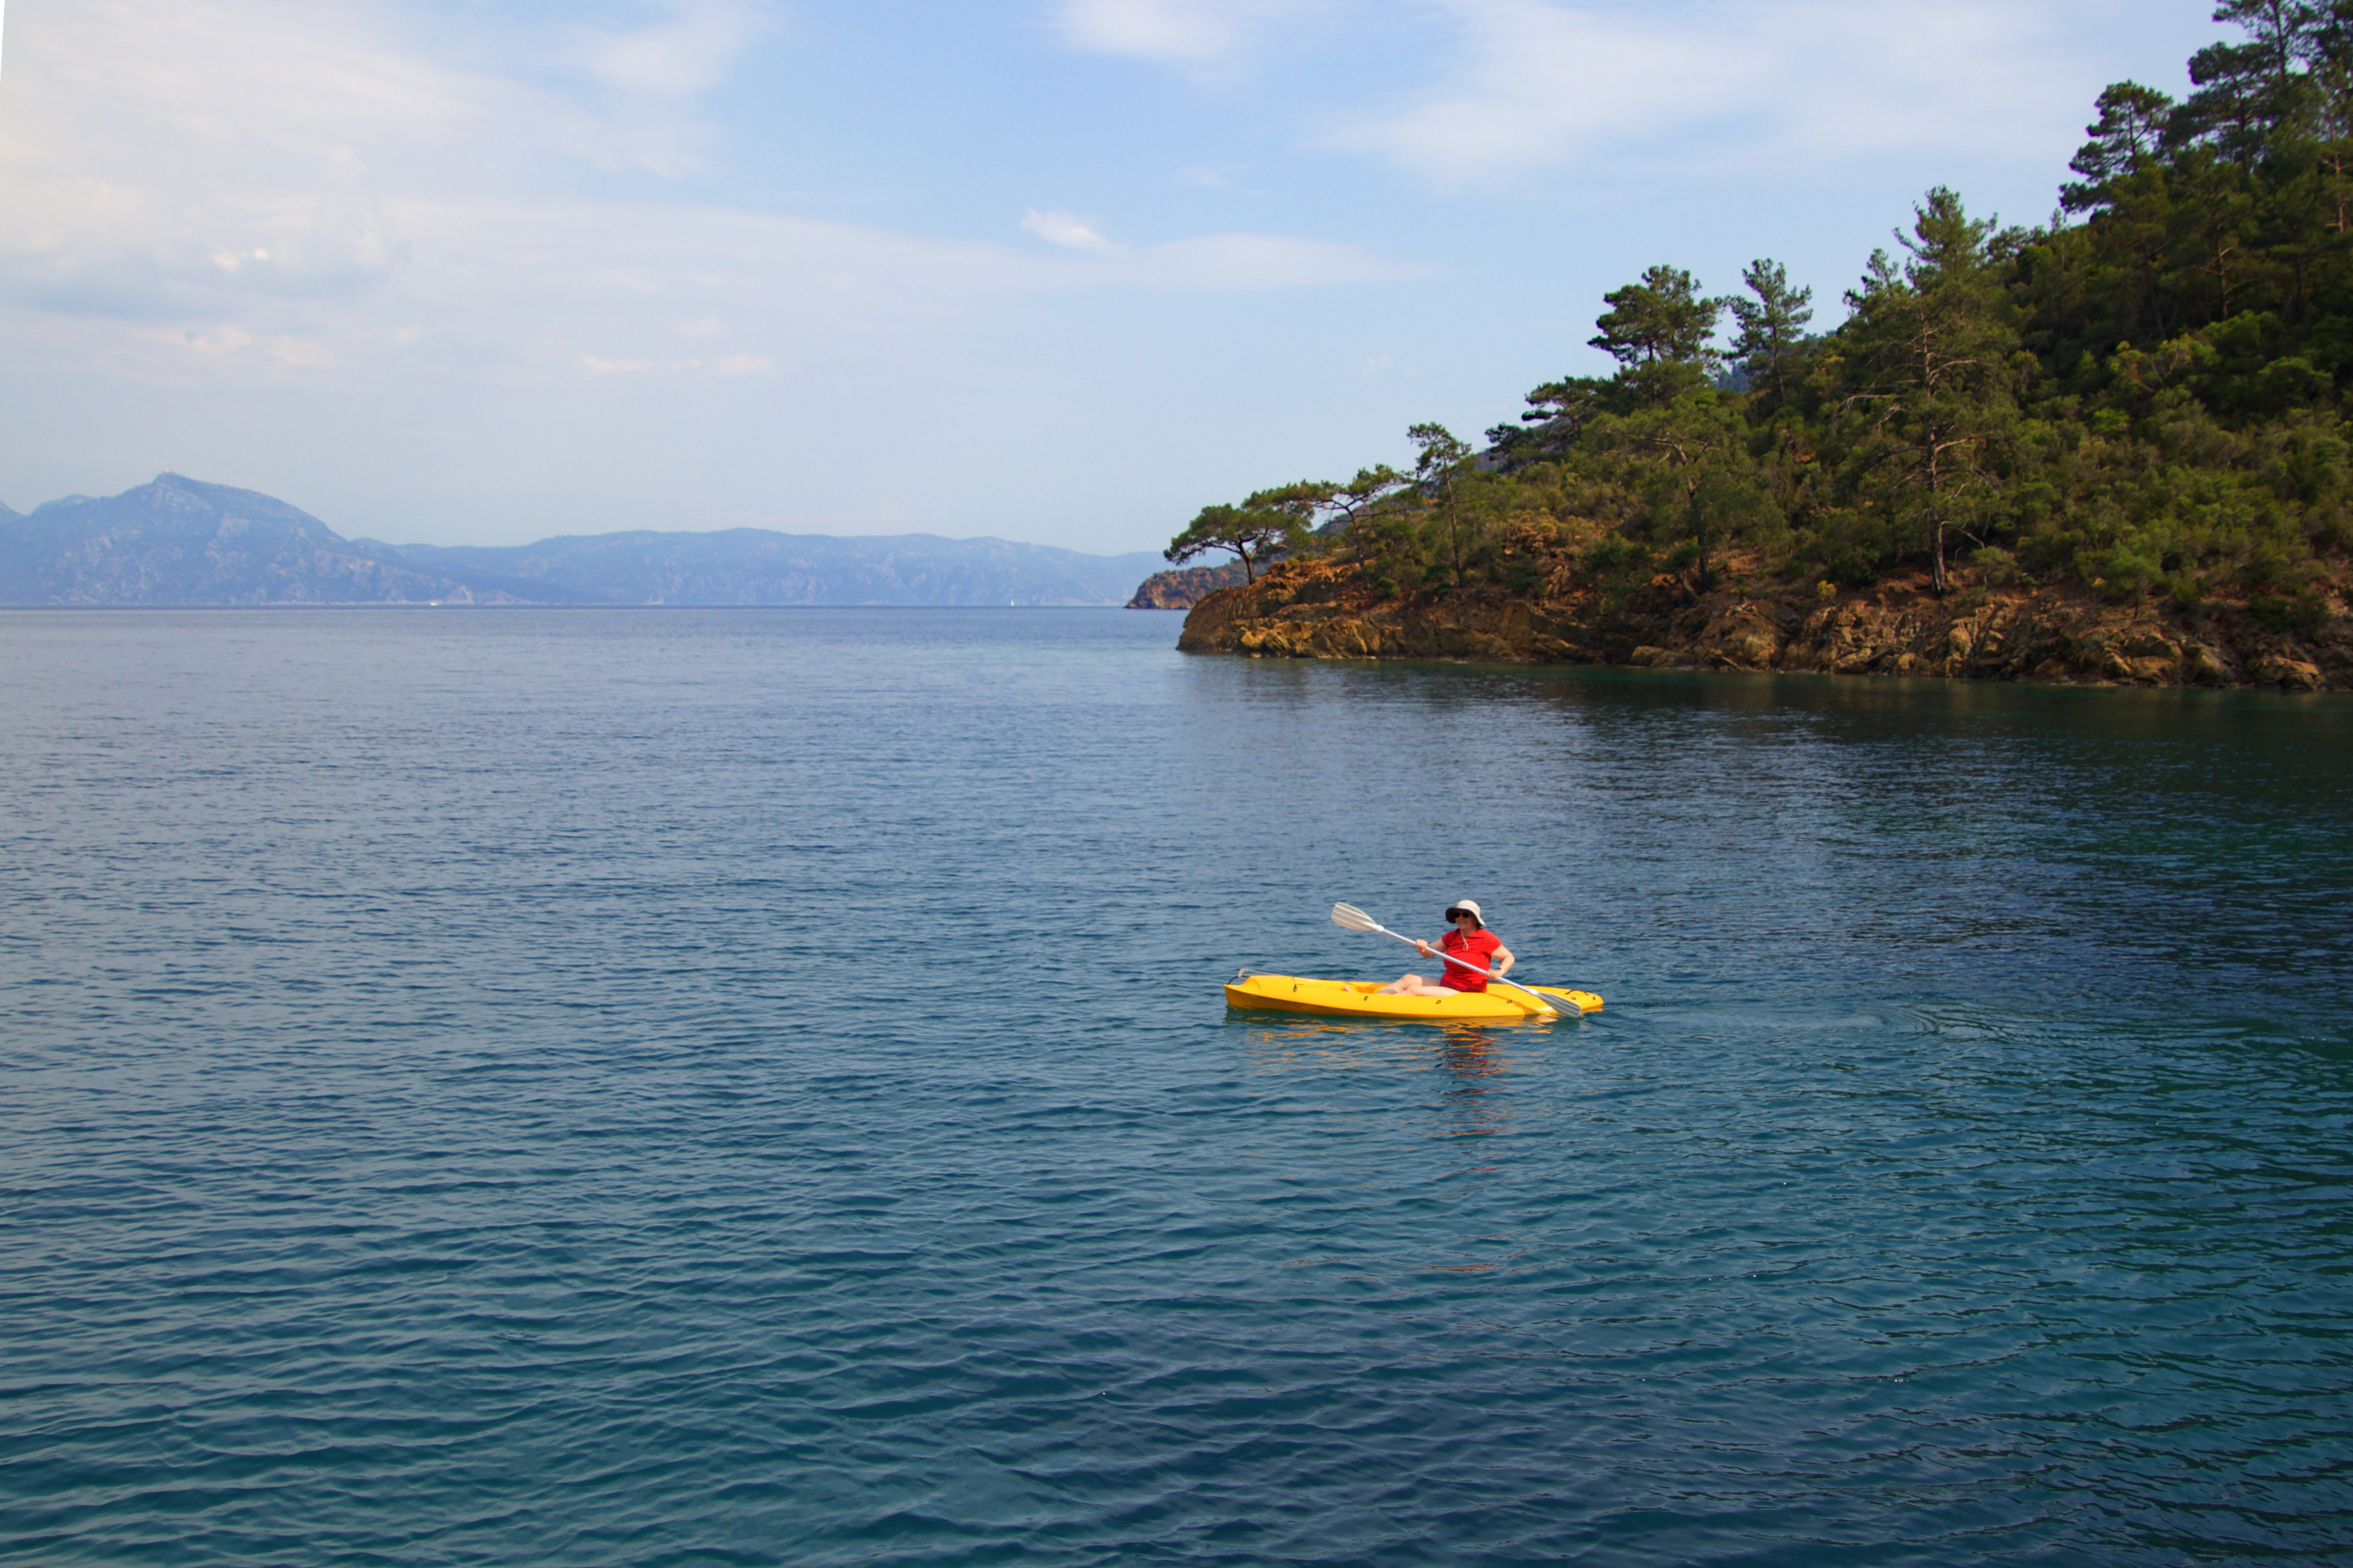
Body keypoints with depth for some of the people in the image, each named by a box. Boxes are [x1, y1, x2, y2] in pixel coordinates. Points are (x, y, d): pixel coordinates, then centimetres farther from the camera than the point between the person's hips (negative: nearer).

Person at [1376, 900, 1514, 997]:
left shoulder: (1486, 939, -11)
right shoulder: (1452, 936, 9)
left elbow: (1509, 957, -5)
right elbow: (1428, 953, 12)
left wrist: (1499, 972, -25)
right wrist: (1422, 948, -12)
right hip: (1445, 984, 8)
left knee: (1413, 990, -18)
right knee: (1407, 979, 2)